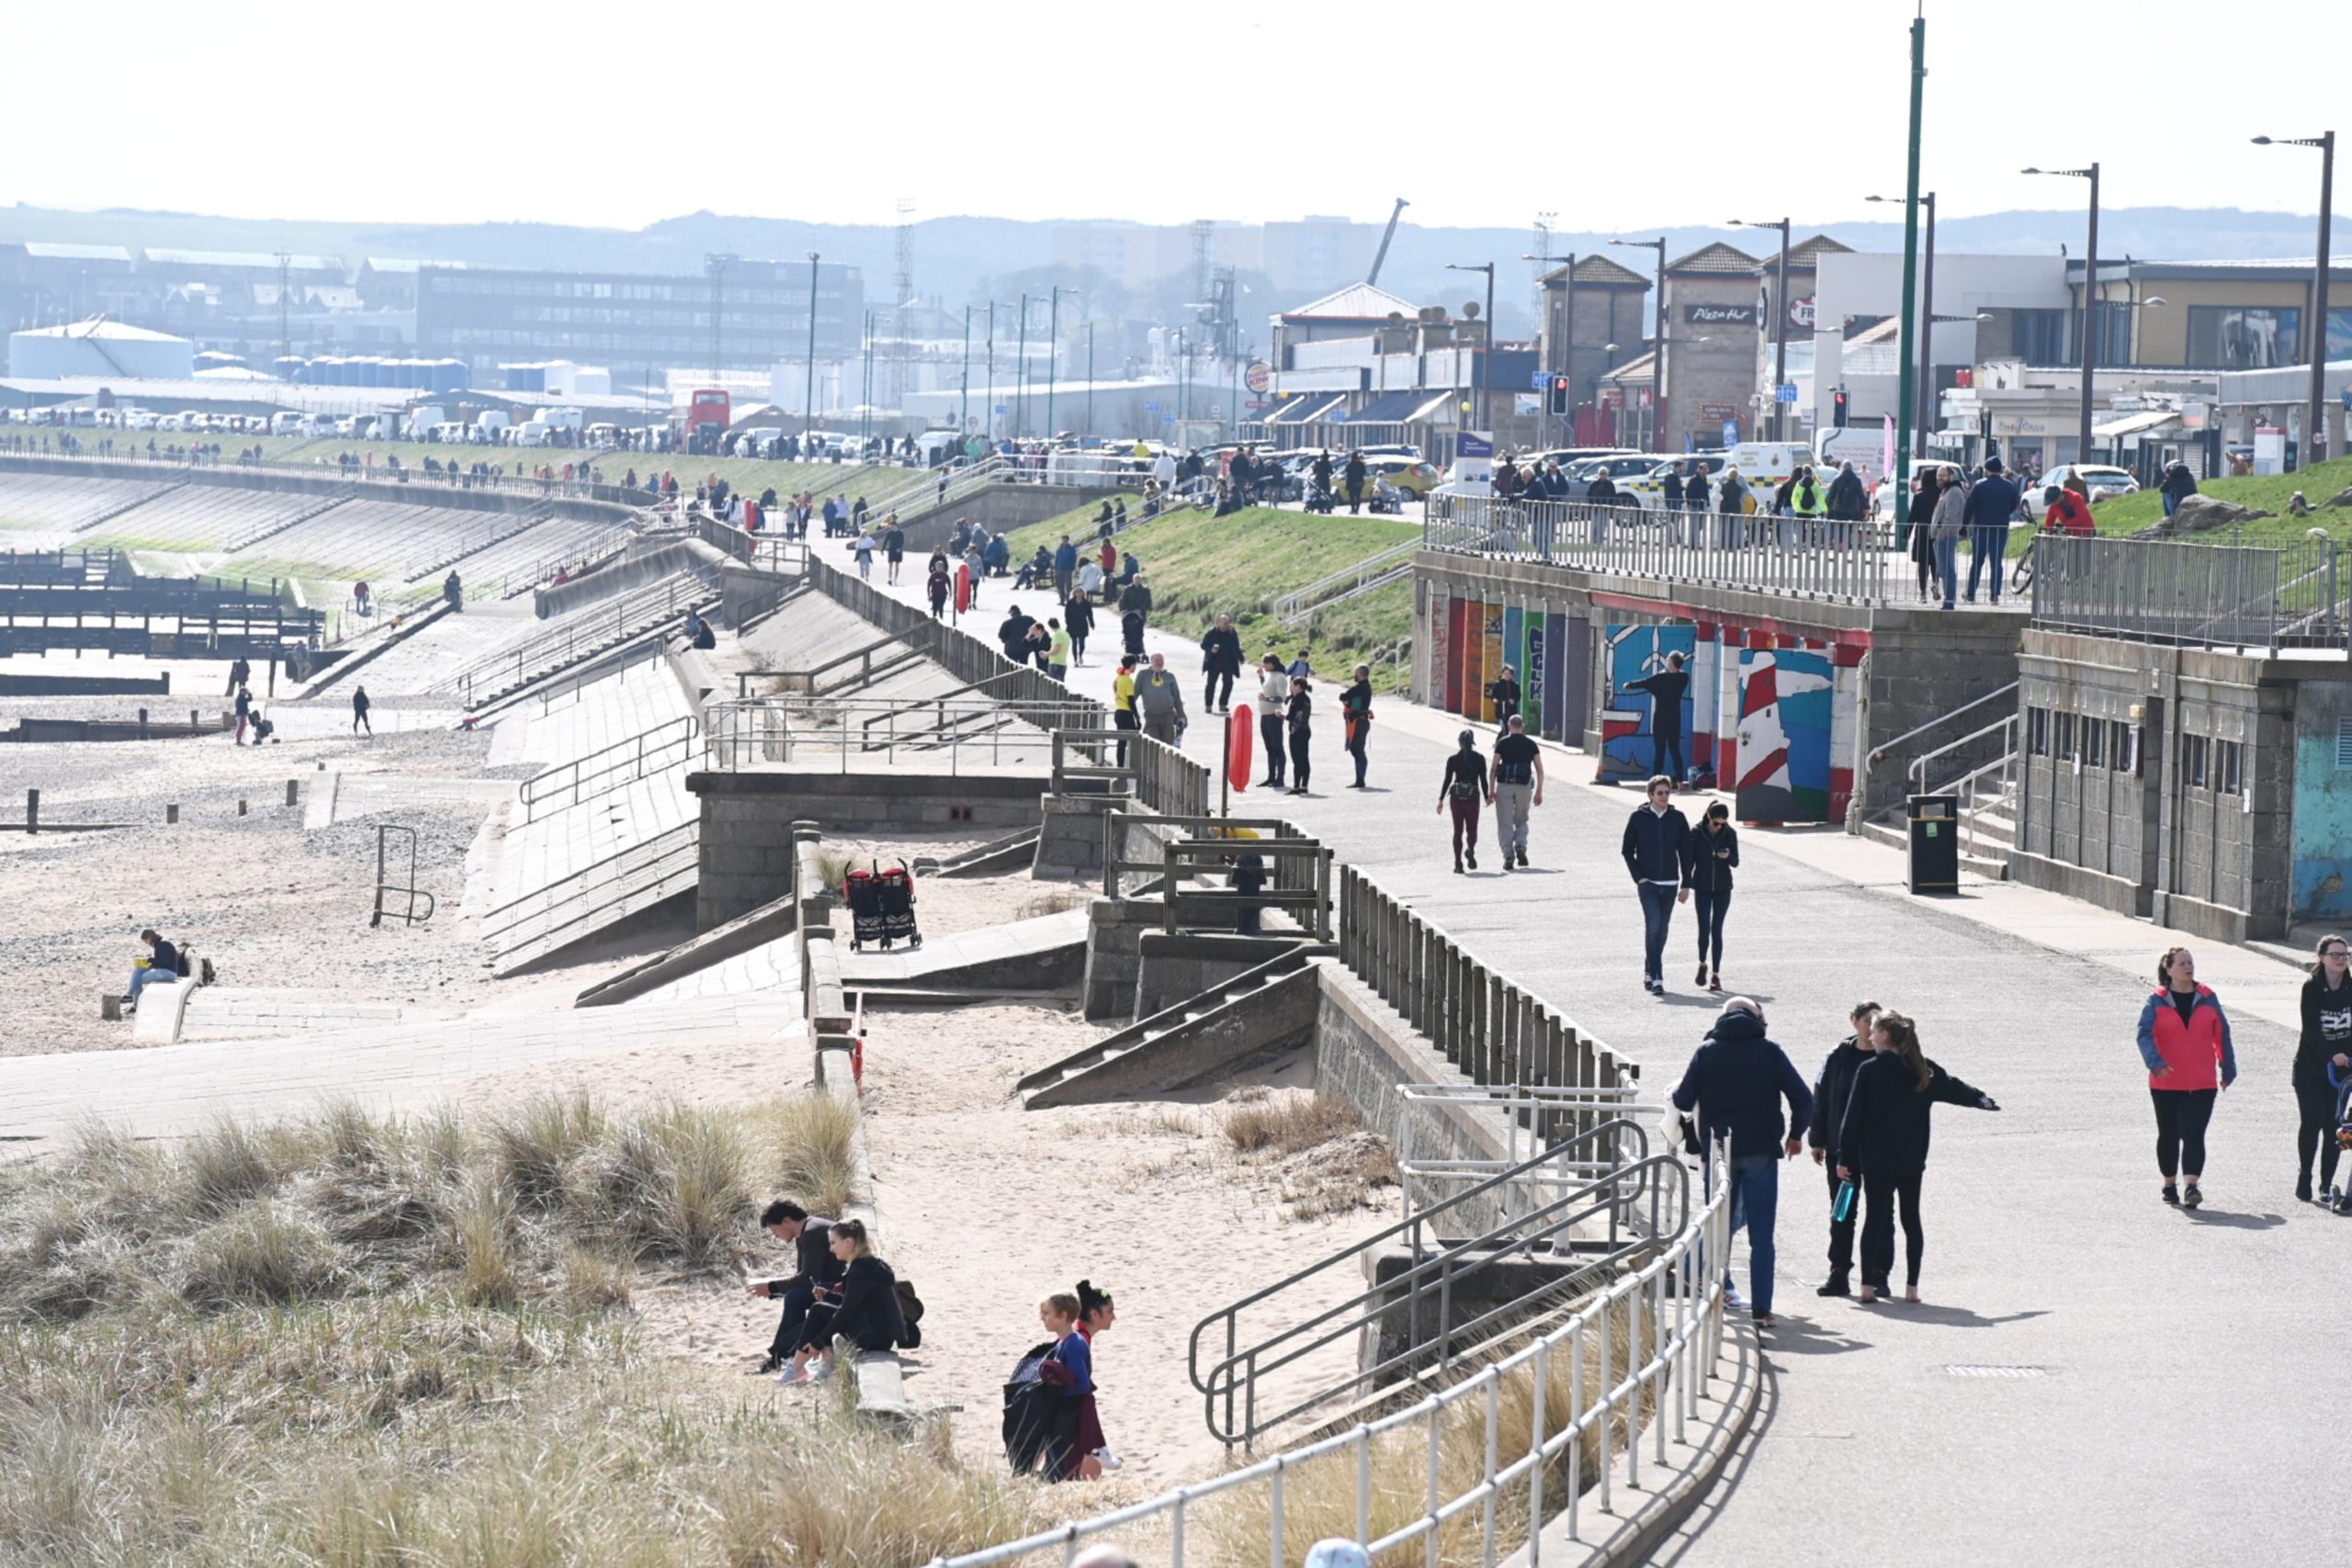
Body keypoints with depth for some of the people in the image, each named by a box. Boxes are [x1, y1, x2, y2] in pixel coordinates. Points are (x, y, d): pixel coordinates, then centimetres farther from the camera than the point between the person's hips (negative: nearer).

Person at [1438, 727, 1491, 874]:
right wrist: (1487, 796, 12)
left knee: (1458, 830, 8)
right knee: (1472, 829, 7)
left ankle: (1458, 863, 1)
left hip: (1456, 797, 1)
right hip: (1473, 798, -1)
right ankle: (1470, 849, -26)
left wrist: (1441, 800, 5)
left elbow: (1447, 780, -1)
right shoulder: (1479, 759, -1)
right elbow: (1483, 780, -1)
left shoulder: (1453, 759, -1)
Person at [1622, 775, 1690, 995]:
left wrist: (1686, 884, 4)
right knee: (1653, 928, -14)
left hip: (1670, 884, 3)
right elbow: (1627, 850, 4)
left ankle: (1649, 973, 26)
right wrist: (1638, 876, -5)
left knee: (1661, 931, 11)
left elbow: (1685, 852, 8)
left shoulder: (1678, 819, 3)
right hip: (1648, 883, -3)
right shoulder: (1638, 818, -2)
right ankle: (1656, 978, -17)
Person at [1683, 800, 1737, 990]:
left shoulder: (1730, 834, -2)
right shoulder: (1697, 833, -7)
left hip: (1723, 889, 1)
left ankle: (1715, 974, 6)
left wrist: (1728, 856, -20)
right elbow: (1688, 861, -2)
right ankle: (1703, 964, 18)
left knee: (1717, 930, 0)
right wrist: (1687, 886, -8)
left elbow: (1735, 862, 2)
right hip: (1702, 888, -1)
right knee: (1704, 929, -8)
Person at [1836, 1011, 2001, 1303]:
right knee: (1911, 1219, 10)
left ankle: (1868, 1284, -4)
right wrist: (1983, 1100, 40)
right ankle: (1912, 1286, 9)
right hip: (1912, 1159, 4)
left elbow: (1853, 1118, -9)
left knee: (1875, 1217, 1)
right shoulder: (1924, 1070, 4)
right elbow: (1955, 1089, 20)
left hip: (1876, 1159, -4)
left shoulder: (1870, 1071, -9)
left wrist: (1844, 1158, -4)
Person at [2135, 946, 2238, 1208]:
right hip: (2166, 1084, 0)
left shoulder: (2207, 999, 5)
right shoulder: (2157, 1001, -2)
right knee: (2169, 1135, 11)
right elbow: (2145, 1034, -11)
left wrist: (2228, 1069, 17)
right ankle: (2169, 1185, 26)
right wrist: (2155, 1062, -28)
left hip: (2202, 1084, 0)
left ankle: (2191, 1186, -18)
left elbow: (2222, 1035, 13)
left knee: (2194, 1135, -11)